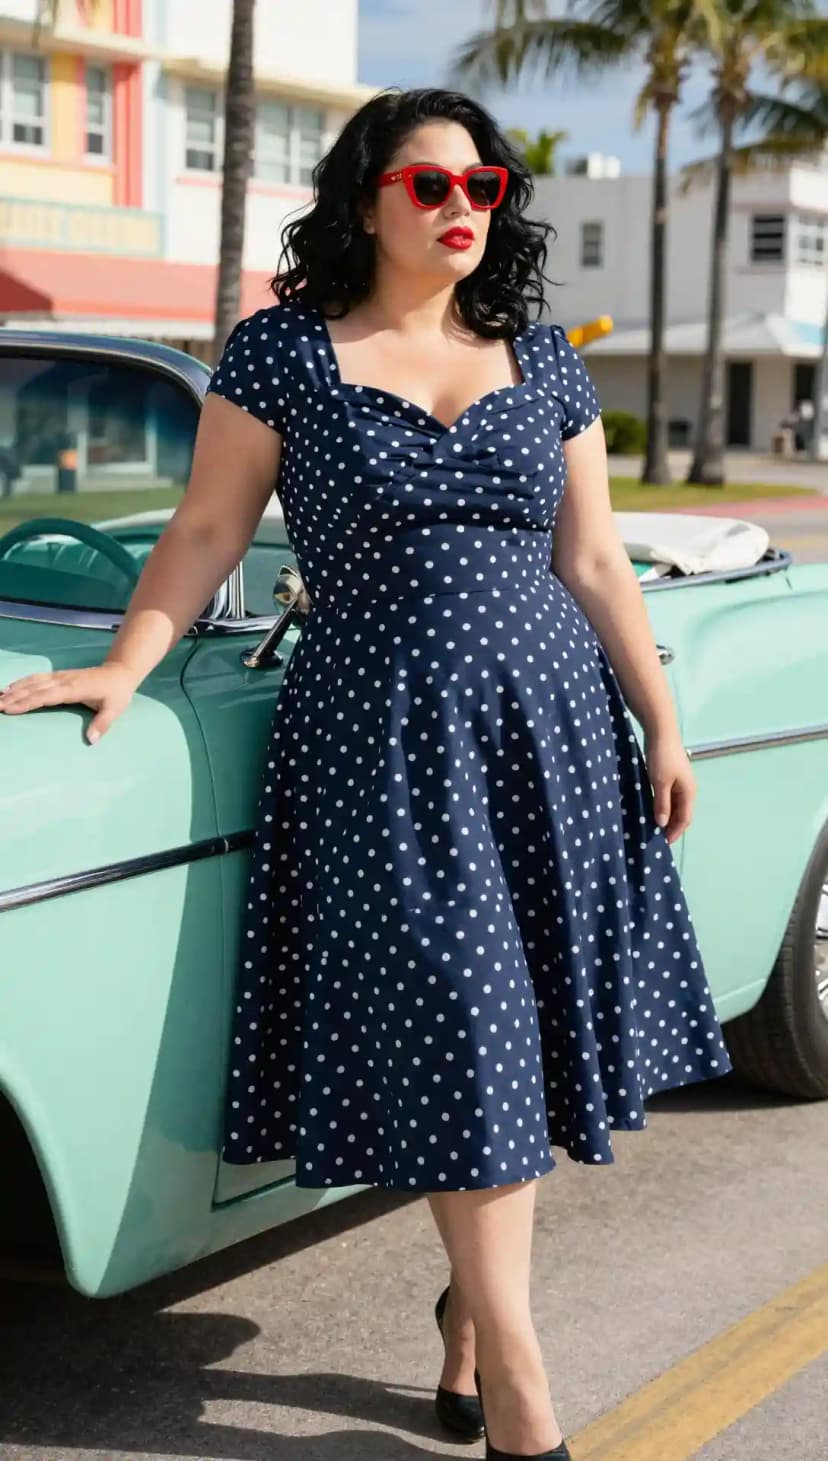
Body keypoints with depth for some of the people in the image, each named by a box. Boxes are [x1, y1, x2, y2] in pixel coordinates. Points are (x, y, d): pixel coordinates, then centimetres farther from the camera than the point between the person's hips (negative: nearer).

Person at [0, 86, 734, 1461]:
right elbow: (206, 532, 1)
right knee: (455, 1044, -5)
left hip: (553, 728, 4)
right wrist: (122, 669, -10)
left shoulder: (544, 362, 10)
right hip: (384, 740, -3)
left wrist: (661, 729, 9)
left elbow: (594, 562, 11)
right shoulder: (282, 351, 1)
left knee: (536, 1037, 6)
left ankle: (471, 1310, 26)